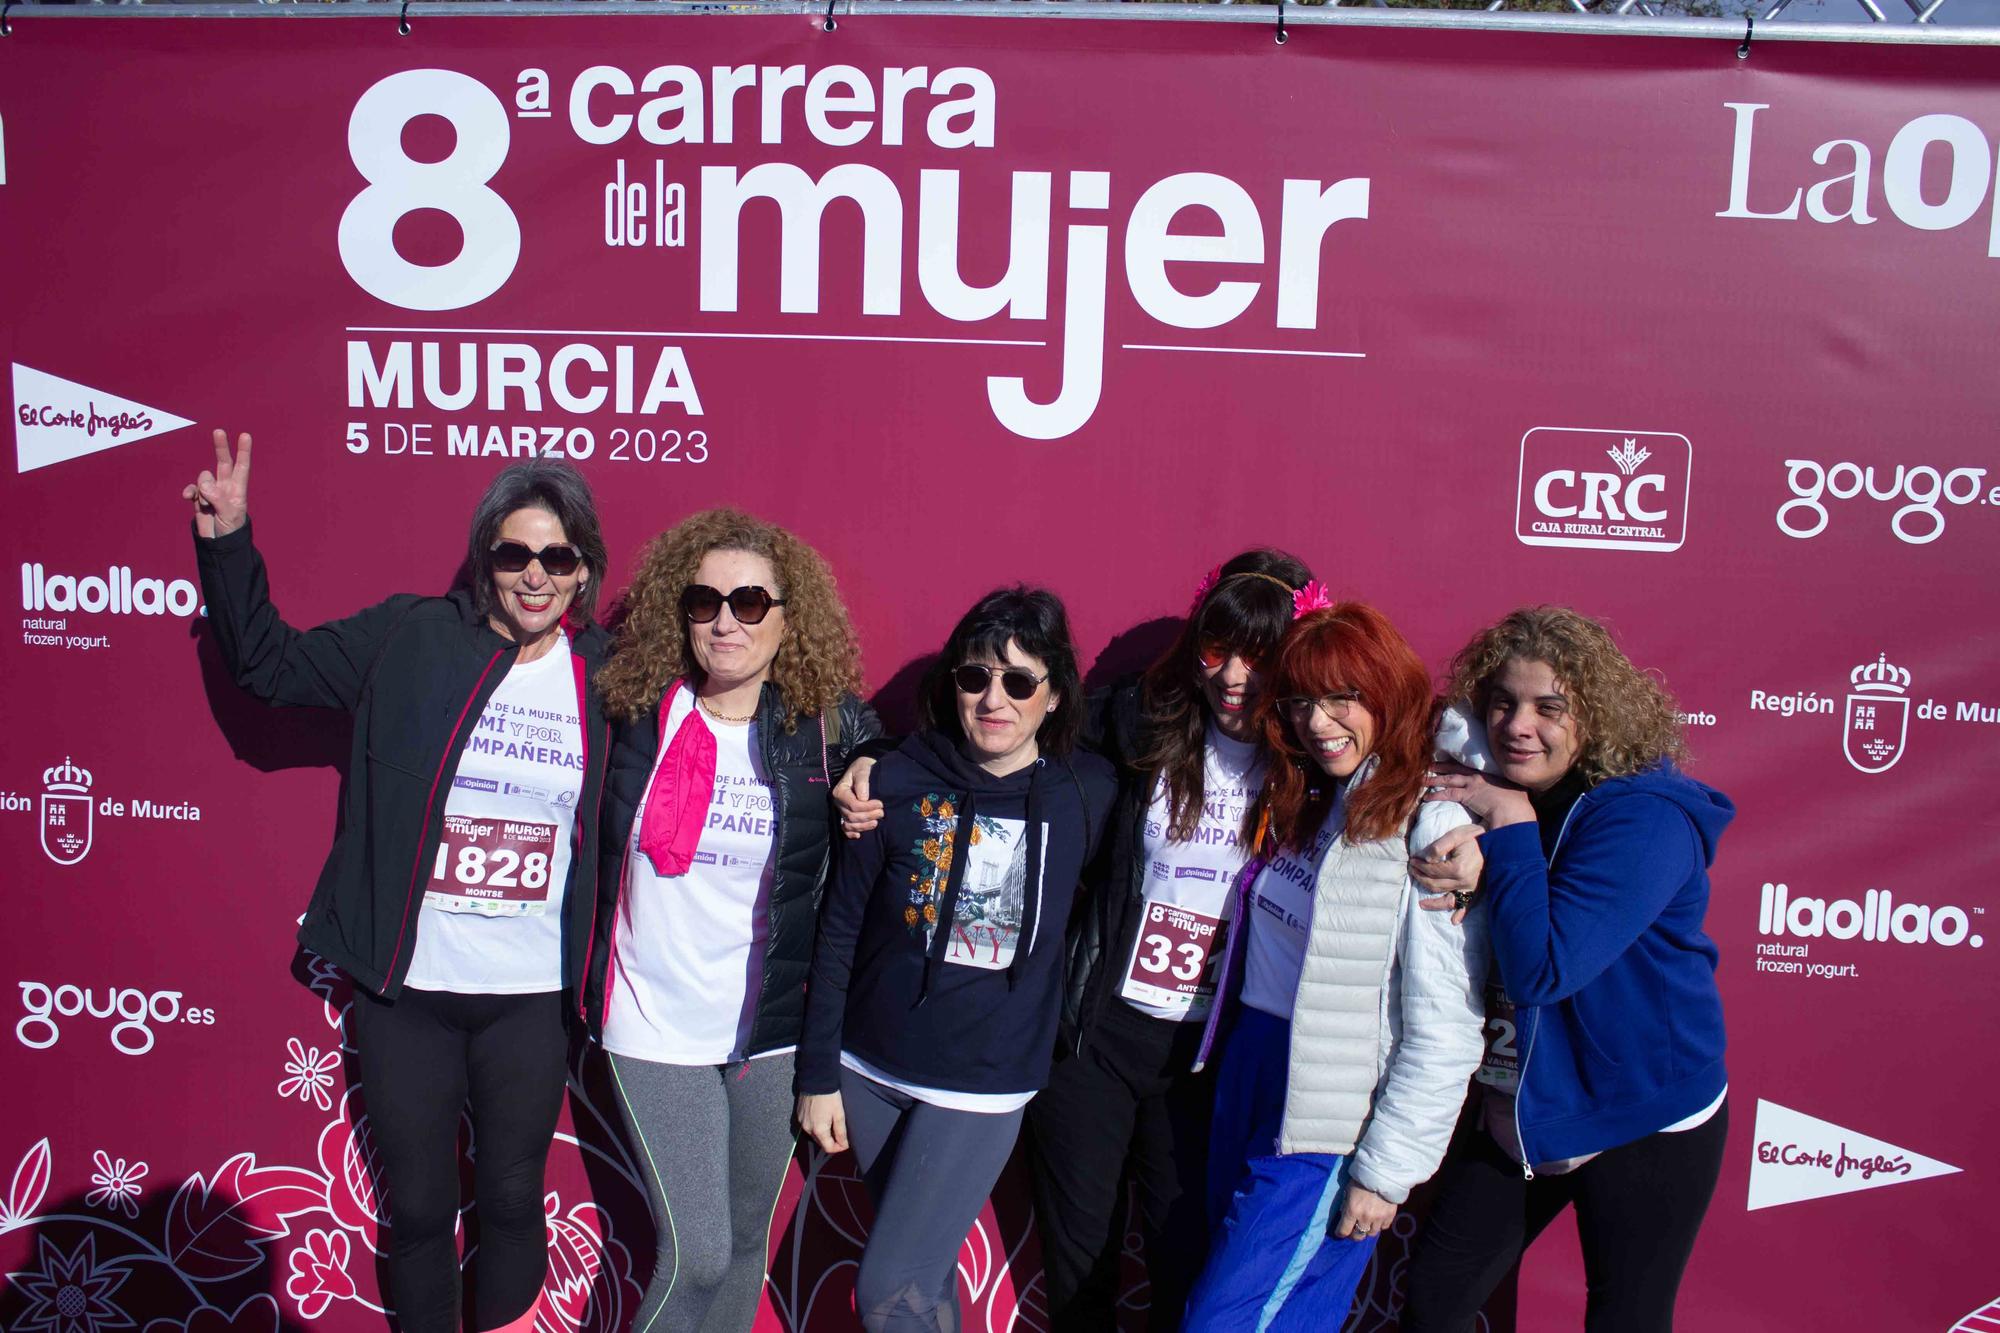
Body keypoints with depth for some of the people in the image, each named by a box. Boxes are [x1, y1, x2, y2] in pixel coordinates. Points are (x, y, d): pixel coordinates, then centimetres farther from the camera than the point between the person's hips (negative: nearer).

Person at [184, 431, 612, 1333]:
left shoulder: (607, 674, -2)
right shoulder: (408, 640, -4)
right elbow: (269, 663, 2)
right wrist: (227, 542, -9)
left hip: (530, 997, 1)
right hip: (405, 990, 0)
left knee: (513, 1202, 16)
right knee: (417, 1207, 14)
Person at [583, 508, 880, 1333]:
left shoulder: (829, 726, -7)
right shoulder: (636, 710, -6)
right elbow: (598, 847, 6)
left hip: (775, 1023, 1)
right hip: (656, 1025, -1)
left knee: (747, 1237, 15)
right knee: (696, 1252, -2)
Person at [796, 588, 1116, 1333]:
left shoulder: (1088, 794, -10)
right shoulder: (898, 782, -8)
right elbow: (839, 932, -2)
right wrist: (818, 1074, 0)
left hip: (982, 1086, -2)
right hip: (870, 1070, 2)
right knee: (923, 1270, 16)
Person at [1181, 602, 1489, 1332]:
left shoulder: (1431, 829, -17)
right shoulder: (1302, 805, 9)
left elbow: (1445, 1033, -18)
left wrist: (1386, 1170, -15)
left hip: (1329, 1127, -7)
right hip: (1249, 1081, 7)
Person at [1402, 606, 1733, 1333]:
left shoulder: (1643, 818, -23)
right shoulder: (1484, 798, -2)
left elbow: (1543, 967, -32)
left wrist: (1508, 825, -27)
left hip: (1643, 1130, -6)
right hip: (1522, 1114, 6)